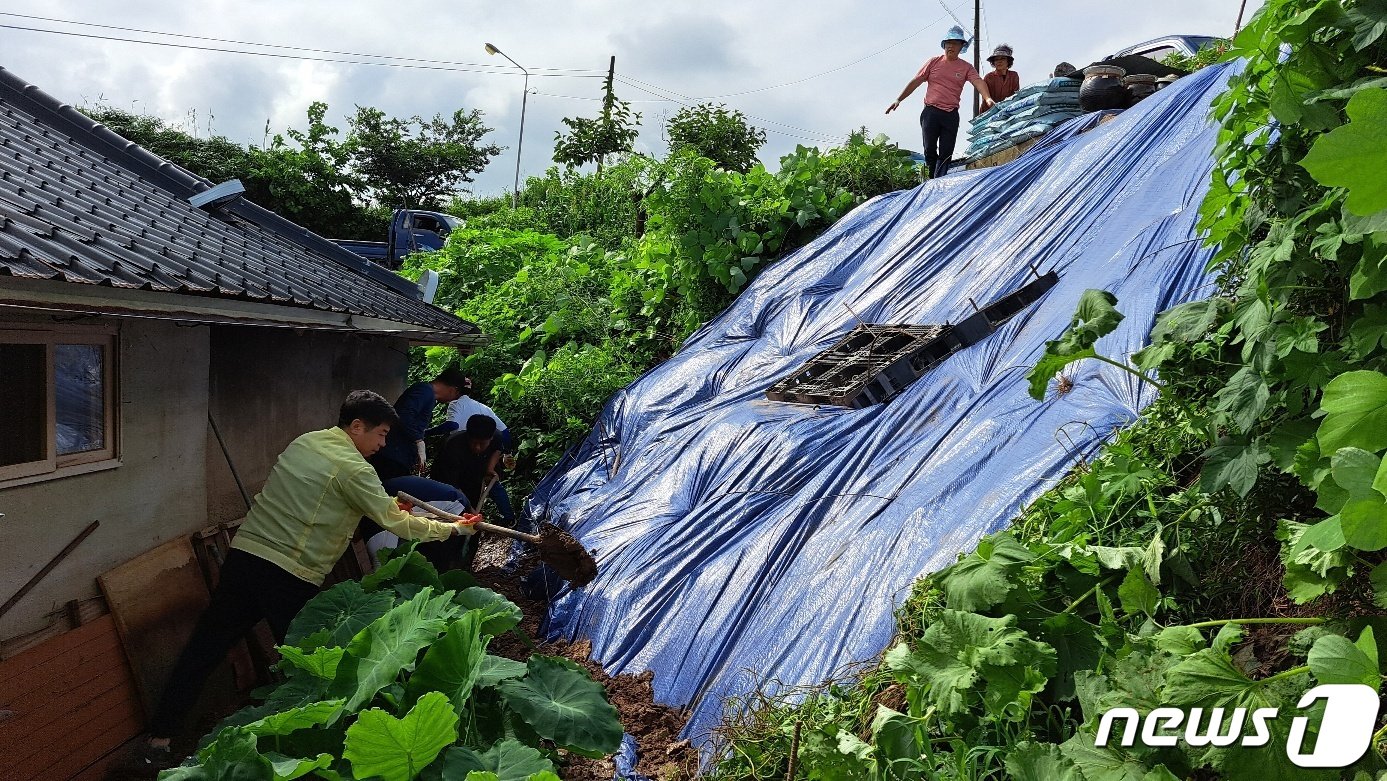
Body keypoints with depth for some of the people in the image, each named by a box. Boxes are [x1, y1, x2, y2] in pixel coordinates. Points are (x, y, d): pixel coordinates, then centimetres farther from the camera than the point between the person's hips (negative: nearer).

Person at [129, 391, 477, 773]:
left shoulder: (303, 442, 13)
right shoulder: (352, 468, -10)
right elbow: (398, 524, -8)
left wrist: (387, 506, 27)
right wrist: (451, 529, 4)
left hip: (244, 554, 7)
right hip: (290, 576, -7)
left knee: (204, 649, 11)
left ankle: (157, 742, 17)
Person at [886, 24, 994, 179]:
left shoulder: (966, 67, 6)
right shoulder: (934, 62, 8)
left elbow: (978, 81, -9)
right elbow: (916, 81, 10)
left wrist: (988, 98, -29)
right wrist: (899, 99, 5)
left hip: (951, 115, 0)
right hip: (931, 112, 0)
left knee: (946, 154, -3)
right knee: (929, 150, -2)